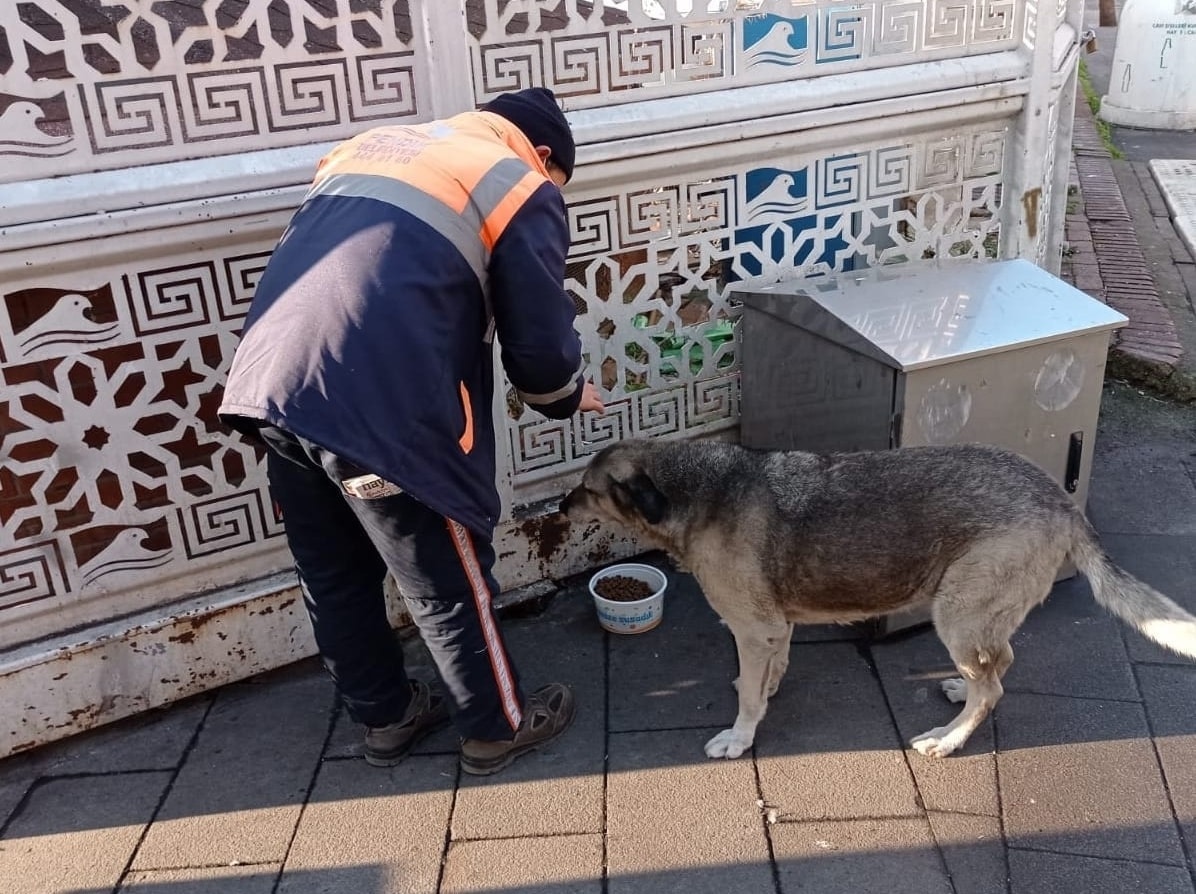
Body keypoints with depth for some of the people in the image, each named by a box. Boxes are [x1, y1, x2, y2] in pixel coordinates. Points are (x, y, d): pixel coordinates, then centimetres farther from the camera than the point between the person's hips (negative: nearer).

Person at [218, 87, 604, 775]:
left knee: (334, 577, 22)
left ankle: (388, 717, 42)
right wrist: (568, 395, 24)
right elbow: (540, 339, 4)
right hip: (382, 408, -7)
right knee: (449, 585, 14)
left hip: (273, 386, 7)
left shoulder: (376, 145, 26)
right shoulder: (522, 187, 6)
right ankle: (498, 727, 34)